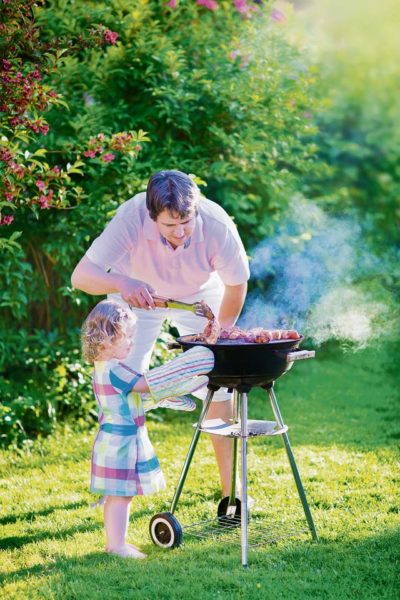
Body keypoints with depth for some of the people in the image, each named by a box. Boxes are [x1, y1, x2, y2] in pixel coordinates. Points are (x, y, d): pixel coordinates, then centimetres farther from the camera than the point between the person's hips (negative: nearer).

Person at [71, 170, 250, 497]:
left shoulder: (218, 225, -35)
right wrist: (122, 282, -61)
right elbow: (81, 275, -41)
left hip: (201, 297, 0)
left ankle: (232, 489, 6)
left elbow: (236, 285, -15)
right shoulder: (132, 217, -38)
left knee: (219, 386, -5)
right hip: (137, 294, 0)